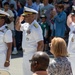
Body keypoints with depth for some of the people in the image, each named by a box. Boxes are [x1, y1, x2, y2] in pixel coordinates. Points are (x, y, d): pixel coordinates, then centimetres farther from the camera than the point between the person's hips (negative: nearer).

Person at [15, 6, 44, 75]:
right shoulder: (26, 25, 4)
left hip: (32, 55, -9)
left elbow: (41, 44, -24)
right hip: (26, 54, 9)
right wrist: (19, 21, 2)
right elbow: (17, 28, 23)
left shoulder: (35, 27, -23)